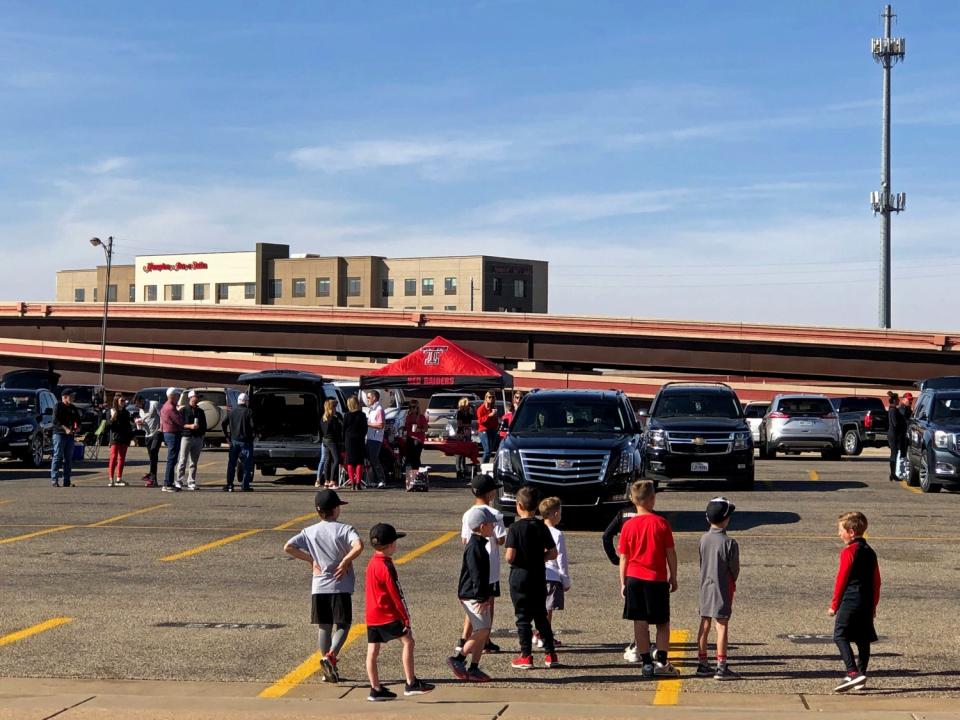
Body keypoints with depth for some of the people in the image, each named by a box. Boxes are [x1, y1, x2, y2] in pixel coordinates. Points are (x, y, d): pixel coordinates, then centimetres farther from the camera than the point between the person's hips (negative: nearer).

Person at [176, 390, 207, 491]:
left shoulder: (200, 412, 15)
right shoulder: (184, 410, 2)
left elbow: (204, 425, 18)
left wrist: (202, 436, 9)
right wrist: (189, 426, -17)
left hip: (198, 438, 4)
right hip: (186, 437, -4)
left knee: (194, 462, 5)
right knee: (182, 460, -4)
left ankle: (191, 482, 8)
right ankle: (179, 481, 1)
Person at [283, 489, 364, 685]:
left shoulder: (309, 532, 4)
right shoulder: (344, 529, -7)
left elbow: (288, 547, -3)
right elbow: (359, 546, -25)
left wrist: (311, 559, 4)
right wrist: (345, 561, -11)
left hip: (319, 587, 4)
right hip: (340, 587, -4)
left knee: (323, 627, 12)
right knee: (343, 625, 4)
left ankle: (328, 669, 14)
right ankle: (330, 656, -19)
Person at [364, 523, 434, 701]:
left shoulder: (372, 563, 11)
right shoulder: (386, 567, -16)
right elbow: (396, 595, -15)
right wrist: (406, 619, -10)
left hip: (372, 616, 9)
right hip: (387, 615, -9)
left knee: (372, 651, 7)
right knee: (408, 641, -3)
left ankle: (376, 690, 11)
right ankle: (411, 683, -5)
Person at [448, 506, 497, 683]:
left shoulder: (479, 544, 16)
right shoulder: (475, 547, -17)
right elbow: (476, 574, -21)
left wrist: (487, 595, 23)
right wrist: (482, 598, -22)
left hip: (479, 595, 10)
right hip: (473, 596, -10)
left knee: (483, 631, 9)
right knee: (482, 630, -13)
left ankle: (474, 669, 11)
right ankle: (458, 659, -7)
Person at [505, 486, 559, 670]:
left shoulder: (516, 528, -13)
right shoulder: (542, 527, 0)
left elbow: (510, 556, -19)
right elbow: (553, 553, 0)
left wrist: (511, 559, 3)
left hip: (520, 576, -4)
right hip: (539, 577, 4)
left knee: (523, 617, 3)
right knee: (541, 616, 14)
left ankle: (526, 656, 4)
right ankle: (550, 654, 14)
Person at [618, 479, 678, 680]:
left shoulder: (628, 525, -2)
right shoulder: (661, 523, -7)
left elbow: (623, 557, 1)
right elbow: (670, 553, -3)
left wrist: (623, 583, 10)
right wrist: (673, 578, 8)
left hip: (634, 579, 1)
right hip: (657, 579, -1)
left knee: (640, 623, 5)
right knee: (662, 622, 11)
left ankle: (646, 663, 5)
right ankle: (661, 661, 6)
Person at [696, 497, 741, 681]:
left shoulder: (703, 539, 0)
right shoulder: (729, 543, -16)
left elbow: (701, 563, 6)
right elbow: (735, 569, -9)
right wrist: (732, 582, 10)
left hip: (705, 587, 6)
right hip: (722, 589, -6)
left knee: (704, 625, 11)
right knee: (722, 625, -2)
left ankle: (702, 664, 17)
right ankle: (721, 667, -2)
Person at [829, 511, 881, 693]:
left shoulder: (848, 552, -9)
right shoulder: (870, 552, 15)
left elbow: (841, 580, -10)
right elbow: (876, 581, 17)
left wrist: (834, 605, -3)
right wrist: (873, 605, 24)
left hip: (850, 602, -8)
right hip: (867, 603, 8)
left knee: (840, 636, -9)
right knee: (863, 639, 12)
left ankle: (853, 673, -22)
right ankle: (861, 674, 17)